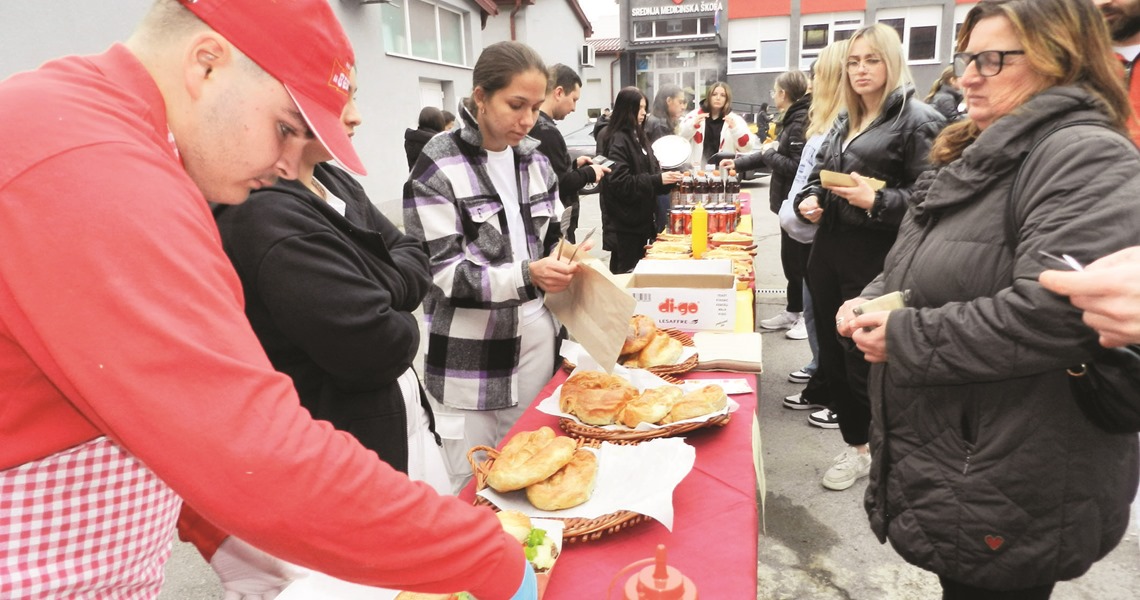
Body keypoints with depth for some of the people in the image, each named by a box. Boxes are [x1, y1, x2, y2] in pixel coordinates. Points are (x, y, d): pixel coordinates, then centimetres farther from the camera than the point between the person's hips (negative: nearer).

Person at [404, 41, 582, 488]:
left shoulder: (534, 160, 8)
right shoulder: (439, 166, -10)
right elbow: (439, 271, -15)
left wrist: (562, 267, -6)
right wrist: (525, 276, -26)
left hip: (536, 335, 5)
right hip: (473, 353, -5)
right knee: (478, 474, 7)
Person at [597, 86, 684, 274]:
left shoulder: (637, 136, 13)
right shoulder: (617, 140, -14)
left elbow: (648, 171, 19)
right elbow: (620, 182, -22)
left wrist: (667, 178, 1)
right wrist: (657, 180, -23)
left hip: (640, 218, 9)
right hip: (624, 223, -9)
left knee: (638, 269, 14)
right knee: (627, 272, -3)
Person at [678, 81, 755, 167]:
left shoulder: (735, 120, 5)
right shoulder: (694, 115, 7)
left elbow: (747, 148, -4)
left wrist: (735, 128, -18)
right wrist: (693, 125, -15)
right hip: (697, 170, 0)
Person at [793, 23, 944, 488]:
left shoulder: (918, 120, -6)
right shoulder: (845, 122, 18)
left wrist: (876, 202, -25)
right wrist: (808, 201, 6)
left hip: (875, 262, -8)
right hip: (829, 253, 8)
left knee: (867, 364, -2)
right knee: (833, 357, 12)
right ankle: (856, 446, 29)